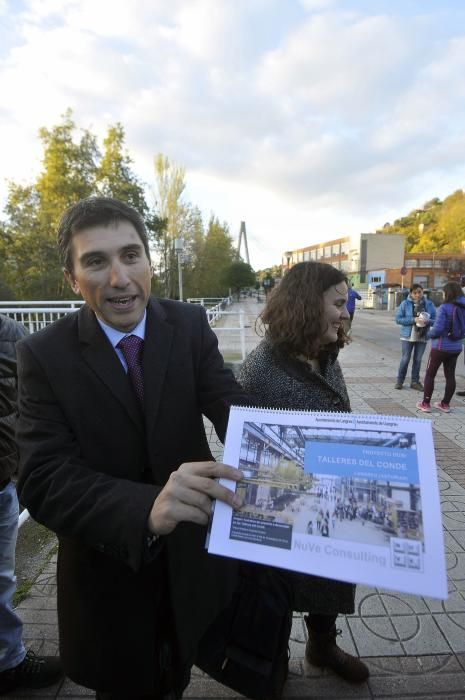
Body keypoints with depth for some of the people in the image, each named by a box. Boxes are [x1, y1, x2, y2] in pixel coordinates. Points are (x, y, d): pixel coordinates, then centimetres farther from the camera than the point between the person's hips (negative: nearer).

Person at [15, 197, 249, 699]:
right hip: (109, 565, -2)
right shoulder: (44, 354, -17)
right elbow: (43, 480, -25)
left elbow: (232, 408, -22)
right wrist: (147, 508, -43)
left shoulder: (190, 326, -11)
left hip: (193, 551, 3)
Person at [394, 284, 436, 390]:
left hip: (422, 337, 2)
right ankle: (400, 380, 18)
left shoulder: (429, 304, 1)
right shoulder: (405, 303, -6)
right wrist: (413, 320, -21)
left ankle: (415, 381, 22)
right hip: (408, 336, -2)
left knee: (418, 360, 10)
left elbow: (435, 319, 4)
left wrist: (427, 321, -19)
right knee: (405, 359, 3)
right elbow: (398, 318, -9)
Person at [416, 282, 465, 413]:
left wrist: (429, 333, -3)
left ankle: (426, 404, 11)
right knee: (450, 376, 14)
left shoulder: (445, 307, -19)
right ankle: (445, 404, 23)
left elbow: (438, 328, -22)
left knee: (430, 374, 7)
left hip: (441, 346, -6)